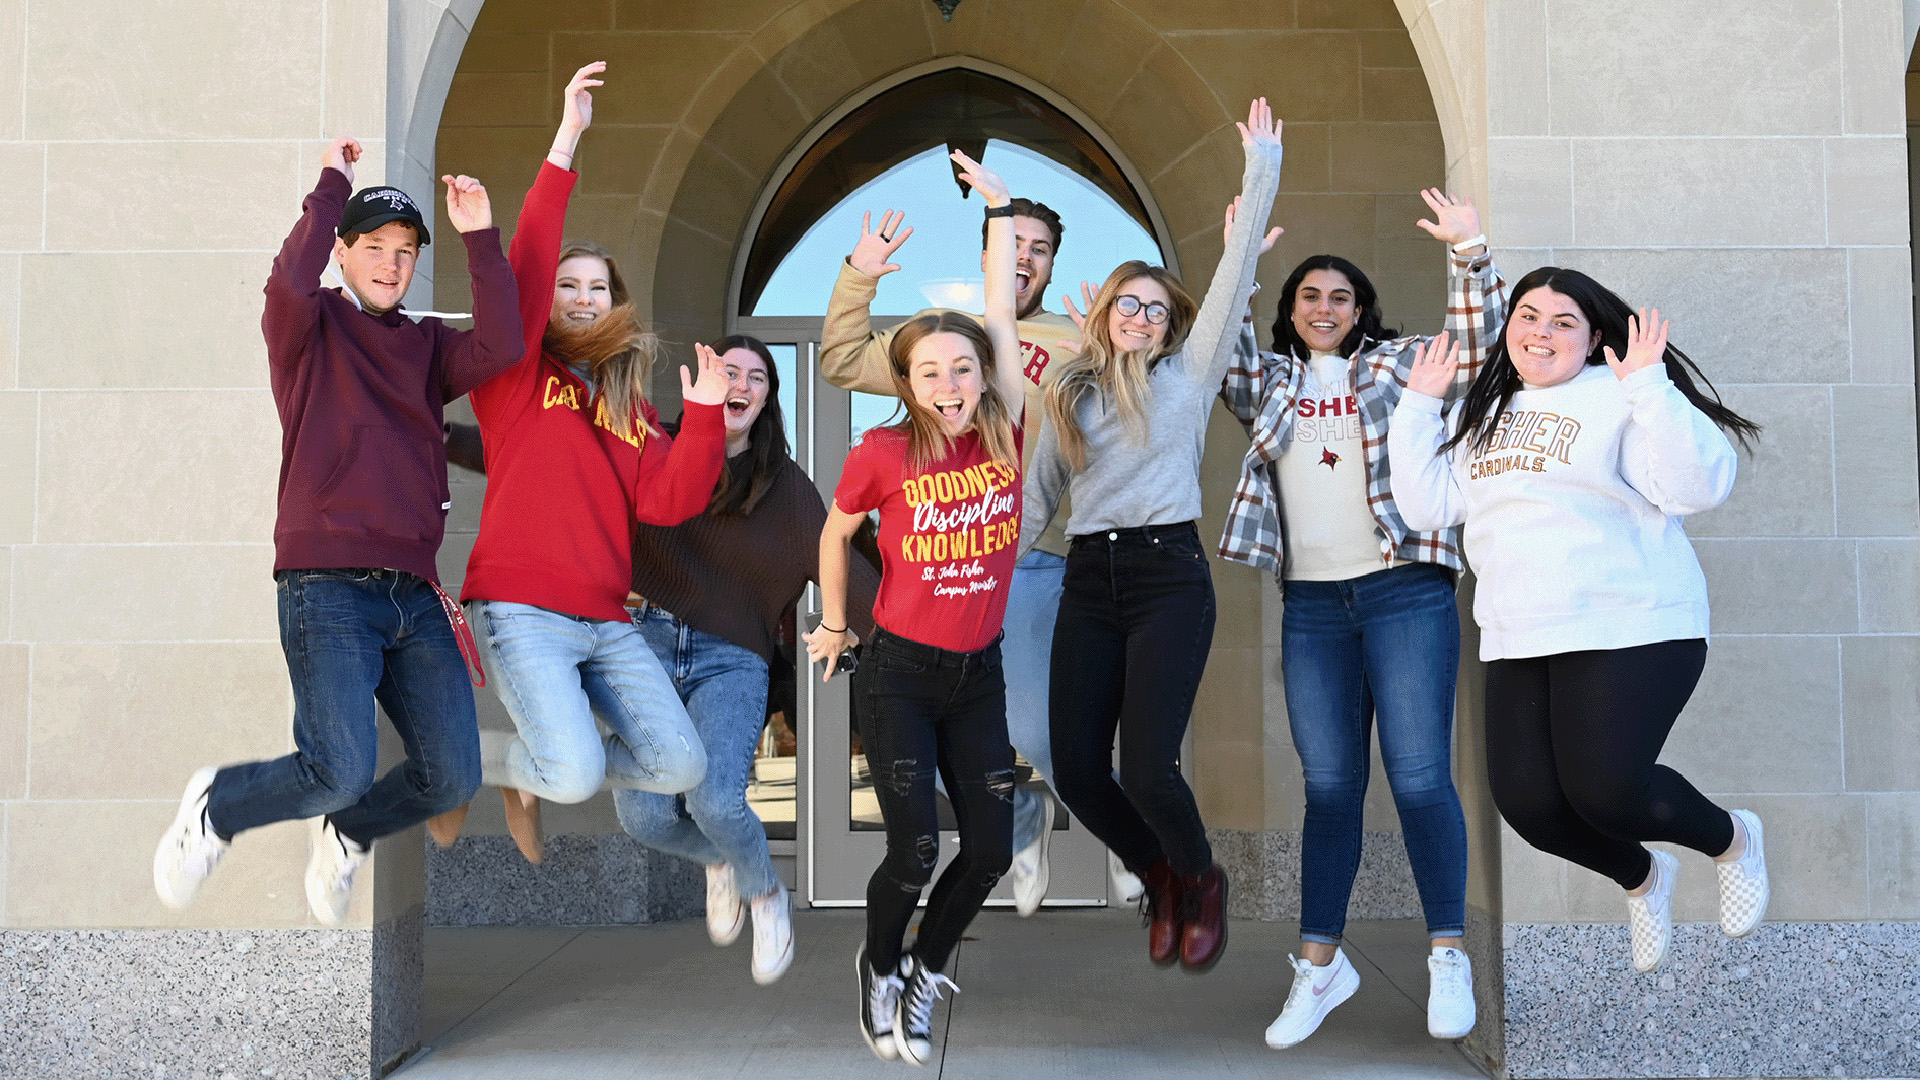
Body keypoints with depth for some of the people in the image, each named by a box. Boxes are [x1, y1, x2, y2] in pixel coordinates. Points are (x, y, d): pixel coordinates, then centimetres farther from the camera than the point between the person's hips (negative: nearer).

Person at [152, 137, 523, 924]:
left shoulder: (425, 345, 20)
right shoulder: (310, 328, 9)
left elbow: (499, 349, 0)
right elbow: (291, 282, -15)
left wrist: (481, 240, -2)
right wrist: (331, 184, -4)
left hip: (414, 592, 5)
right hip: (327, 585, -5)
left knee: (452, 777, -3)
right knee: (341, 770, -18)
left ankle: (346, 833, 29)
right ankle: (215, 808, 14)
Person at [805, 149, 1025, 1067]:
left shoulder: (1004, 436, -5)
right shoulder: (883, 453, -12)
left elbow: (1000, 319, -3)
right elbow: (835, 533, 6)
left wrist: (1000, 213, 0)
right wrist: (833, 623, 14)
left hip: (979, 672, 4)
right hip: (898, 673, -4)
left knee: (993, 846, 4)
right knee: (915, 851, -6)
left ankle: (927, 973, 31)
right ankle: (880, 972, 26)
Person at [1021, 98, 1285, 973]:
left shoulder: (1187, 374, 8)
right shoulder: (1069, 394, 17)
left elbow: (1235, 274, 3)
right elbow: (1036, 497, 19)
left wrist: (1261, 168, 1)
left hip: (1168, 575, -4)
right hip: (1088, 579, 4)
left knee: (1144, 765, -16)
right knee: (1074, 767, -3)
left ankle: (1201, 880, 17)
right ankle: (1159, 878, 26)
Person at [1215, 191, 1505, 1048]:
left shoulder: (1397, 365, 8)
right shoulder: (1267, 383, 15)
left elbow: (1475, 346, -3)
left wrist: (1470, 255, -16)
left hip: (1405, 592, -2)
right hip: (1311, 603, 3)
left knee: (1419, 777, -4)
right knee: (1329, 785, 6)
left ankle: (1448, 954, 8)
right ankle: (1319, 962, 13)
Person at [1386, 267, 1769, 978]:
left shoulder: (1619, 398, -3)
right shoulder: (1480, 413, 16)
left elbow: (1698, 487, -15)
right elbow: (1425, 505, 10)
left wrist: (1649, 387, -21)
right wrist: (1419, 402, 9)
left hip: (1630, 632, -6)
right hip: (1519, 643, 6)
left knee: (1605, 791, -16)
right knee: (1528, 804, -2)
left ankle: (1733, 840, 19)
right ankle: (1641, 877, 31)